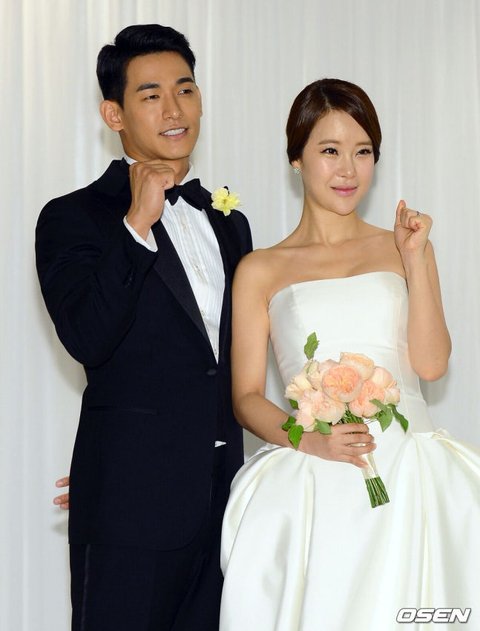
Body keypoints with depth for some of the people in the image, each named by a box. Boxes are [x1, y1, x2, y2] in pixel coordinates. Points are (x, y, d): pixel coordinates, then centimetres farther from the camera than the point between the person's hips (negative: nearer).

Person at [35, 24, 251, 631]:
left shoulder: (228, 223, 15)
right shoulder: (73, 218, -4)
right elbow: (86, 340, -19)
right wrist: (137, 225, -19)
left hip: (224, 499, 6)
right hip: (131, 507, -5)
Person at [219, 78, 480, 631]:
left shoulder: (402, 246, 13)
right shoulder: (260, 270, 9)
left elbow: (431, 363, 2)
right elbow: (246, 398, 6)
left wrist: (415, 258, -4)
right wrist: (307, 439, -13)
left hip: (412, 476, 1)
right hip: (312, 487, -1)